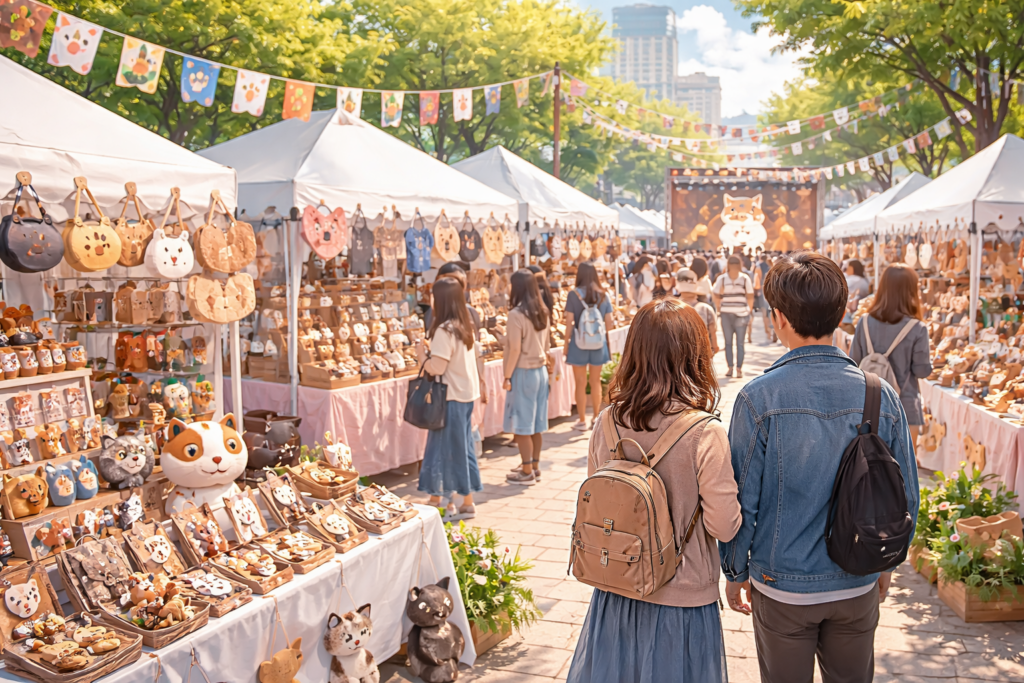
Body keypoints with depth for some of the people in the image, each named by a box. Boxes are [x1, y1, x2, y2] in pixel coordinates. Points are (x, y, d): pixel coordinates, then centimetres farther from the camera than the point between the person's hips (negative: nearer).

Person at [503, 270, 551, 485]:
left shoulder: (517, 314, -16)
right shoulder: (543, 312, 5)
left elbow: (514, 349, -17)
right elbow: (546, 344, 11)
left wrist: (507, 376, -11)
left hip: (523, 372, -7)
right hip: (541, 370, 7)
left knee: (521, 425, 1)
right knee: (536, 423, 14)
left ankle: (527, 472, 7)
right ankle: (534, 466, 24)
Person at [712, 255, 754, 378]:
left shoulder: (745, 279, 1)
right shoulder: (721, 279, 3)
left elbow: (750, 296, 6)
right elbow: (717, 295, 9)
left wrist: (748, 311, 2)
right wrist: (719, 309, 3)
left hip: (741, 315, -1)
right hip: (726, 314, 1)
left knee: (739, 343, 0)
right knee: (728, 342, 5)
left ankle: (739, 368, 5)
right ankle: (730, 368, 12)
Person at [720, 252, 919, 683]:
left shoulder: (759, 398, -20)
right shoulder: (881, 396, -11)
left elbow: (741, 499, -13)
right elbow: (906, 495, -1)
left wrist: (735, 571, 2)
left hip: (782, 586, -2)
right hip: (859, 586, 3)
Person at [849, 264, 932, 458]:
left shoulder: (865, 323, -6)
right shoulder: (917, 329, -15)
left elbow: (853, 362, -2)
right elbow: (922, 370, -11)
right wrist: (928, 354, 7)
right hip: (905, 405, -3)